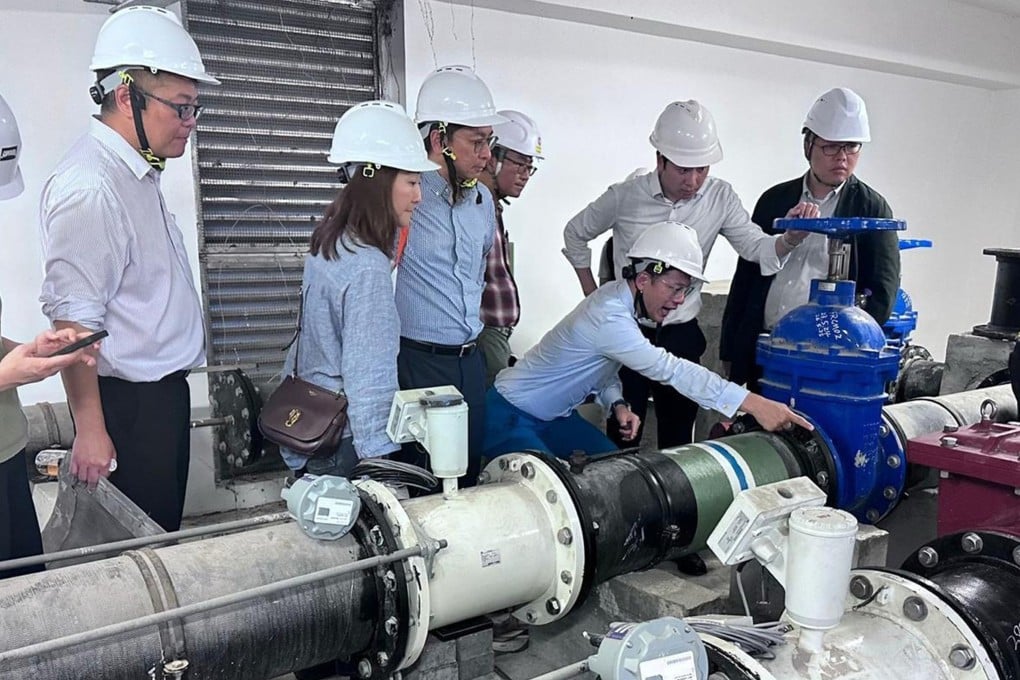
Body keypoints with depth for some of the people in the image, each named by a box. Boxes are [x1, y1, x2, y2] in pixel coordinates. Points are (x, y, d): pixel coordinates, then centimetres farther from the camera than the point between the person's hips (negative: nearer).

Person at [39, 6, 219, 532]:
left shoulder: (140, 174, 10)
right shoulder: (88, 186, -20)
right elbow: (72, 319, -23)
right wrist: (90, 430, -22)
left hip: (165, 387, 9)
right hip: (128, 402, -9)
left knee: (165, 537, 19)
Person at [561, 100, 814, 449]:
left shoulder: (720, 197, -5)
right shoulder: (624, 197, -10)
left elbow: (757, 248, -10)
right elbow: (575, 234, 5)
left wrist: (791, 239, -32)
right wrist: (592, 295, 2)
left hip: (682, 333, 2)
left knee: (679, 434, 12)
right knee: (623, 432, 7)